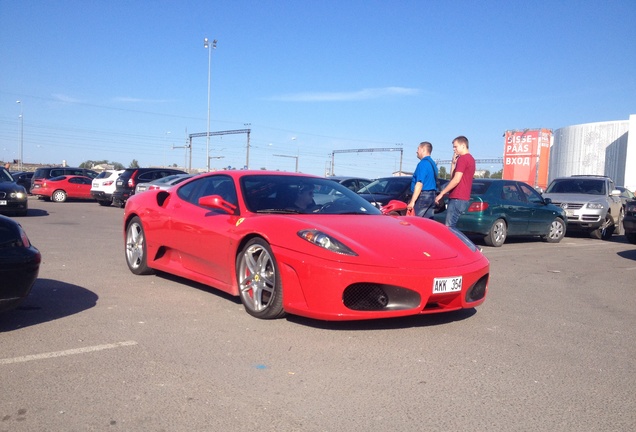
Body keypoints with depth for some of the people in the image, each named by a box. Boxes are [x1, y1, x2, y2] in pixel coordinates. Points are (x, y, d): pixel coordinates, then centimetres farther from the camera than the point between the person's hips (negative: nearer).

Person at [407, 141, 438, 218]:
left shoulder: (423, 163, -12)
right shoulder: (433, 164, 18)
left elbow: (419, 184, -20)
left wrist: (412, 201, -22)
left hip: (423, 195, -10)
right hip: (432, 196, 10)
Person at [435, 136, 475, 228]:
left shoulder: (462, 159, -11)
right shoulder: (471, 159, 21)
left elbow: (456, 180, -19)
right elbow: (453, 177, 21)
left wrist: (442, 193, -15)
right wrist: (453, 163, 11)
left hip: (457, 199, -10)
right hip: (464, 199, 10)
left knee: (449, 227, -11)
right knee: (452, 227, 13)